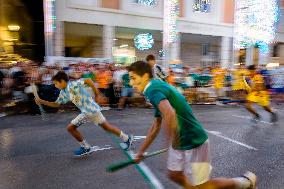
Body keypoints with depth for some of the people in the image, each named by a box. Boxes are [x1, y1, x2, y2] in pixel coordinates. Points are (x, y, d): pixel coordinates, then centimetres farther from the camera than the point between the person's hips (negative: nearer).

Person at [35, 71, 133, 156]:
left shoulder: (72, 85, -17)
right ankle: (86, 147, 19)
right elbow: (56, 104, 20)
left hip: (92, 109, -8)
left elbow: (88, 80, -23)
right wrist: (42, 102, 12)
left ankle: (127, 138, 20)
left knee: (106, 127, 2)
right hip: (84, 113, 8)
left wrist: (96, 92, -18)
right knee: (70, 128, 8)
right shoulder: (63, 93, 10)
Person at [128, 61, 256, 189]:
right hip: (180, 142, 9)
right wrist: (141, 151, 22)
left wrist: (172, 143, -26)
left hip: (193, 142, -9)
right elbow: (156, 125, 17)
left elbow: (169, 113, -44)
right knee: (174, 175, 20)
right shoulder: (157, 87, 9)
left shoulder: (153, 89, -21)